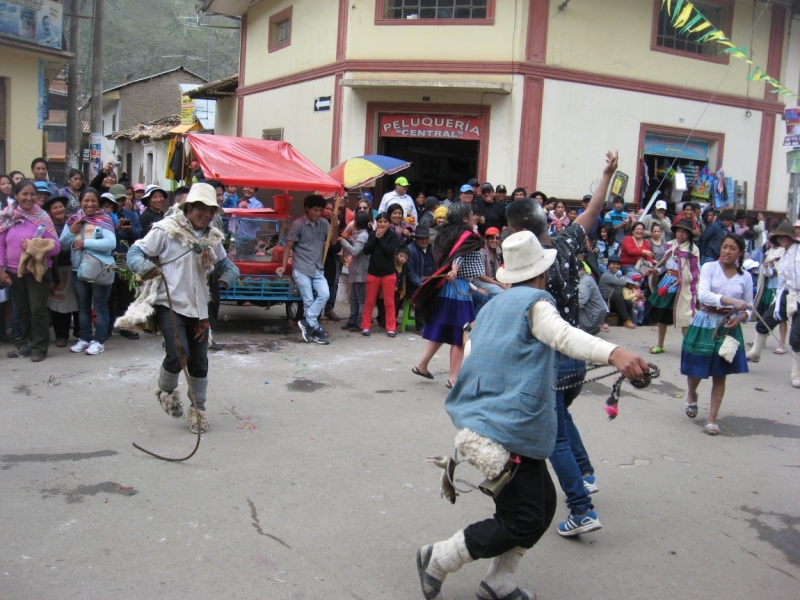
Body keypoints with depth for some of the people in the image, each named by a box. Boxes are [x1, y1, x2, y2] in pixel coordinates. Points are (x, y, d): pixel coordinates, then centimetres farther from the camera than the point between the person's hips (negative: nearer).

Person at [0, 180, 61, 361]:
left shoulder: (42, 218, -7)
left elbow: (56, 246, -9)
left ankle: (39, 347, 5)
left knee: (37, 310, -4)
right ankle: (25, 344, 25)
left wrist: (35, 247, -24)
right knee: (22, 310, 14)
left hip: (37, 271, -4)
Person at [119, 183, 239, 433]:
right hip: (170, 304, -5)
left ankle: (198, 410, 25)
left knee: (199, 362, 7)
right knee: (179, 354, -18)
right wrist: (144, 266, -30)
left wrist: (226, 279, -8)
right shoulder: (166, 230, -9)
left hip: (198, 308, 5)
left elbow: (226, 265, 15)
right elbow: (135, 251, -8)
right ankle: (166, 390, 15)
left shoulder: (212, 237, 9)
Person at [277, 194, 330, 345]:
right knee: (308, 301, -4)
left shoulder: (324, 223, 6)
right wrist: (284, 266, -10)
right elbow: (289, 246, -5)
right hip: (301, 269, -4)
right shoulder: (298, 224, -7)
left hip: (318, 269, 4)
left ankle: (307, 323, -3)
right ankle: (316, 329, 7)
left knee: (324, 294, -14)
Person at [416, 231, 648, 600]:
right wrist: (614, 354, -44)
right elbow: (564, 335, -29)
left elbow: (472, 352, 27)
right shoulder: (534, 303, -8)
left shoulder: (492, 306, 19)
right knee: (522, 522, -3)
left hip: (482, 419, 10)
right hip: (509, 430, -10)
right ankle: (437, 560, 7)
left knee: (542, 505, 15)